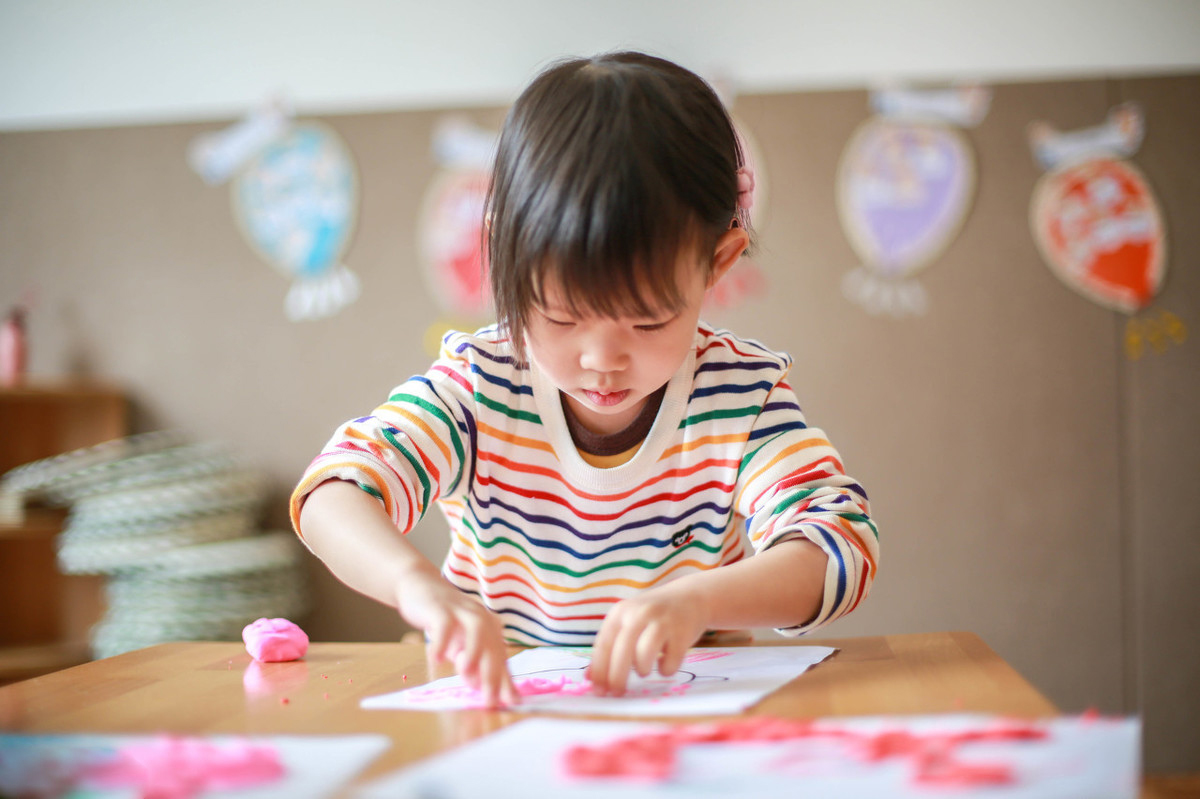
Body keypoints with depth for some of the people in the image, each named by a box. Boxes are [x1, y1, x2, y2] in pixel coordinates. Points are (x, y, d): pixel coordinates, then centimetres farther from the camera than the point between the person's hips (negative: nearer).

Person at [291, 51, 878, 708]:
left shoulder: (744, 395, -12)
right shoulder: (476, 386, -13)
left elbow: (839, 549, -21)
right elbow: (331, 493, -22)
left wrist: (698, 599, -41)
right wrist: (417, 583, -43)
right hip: (498, 700, 1)